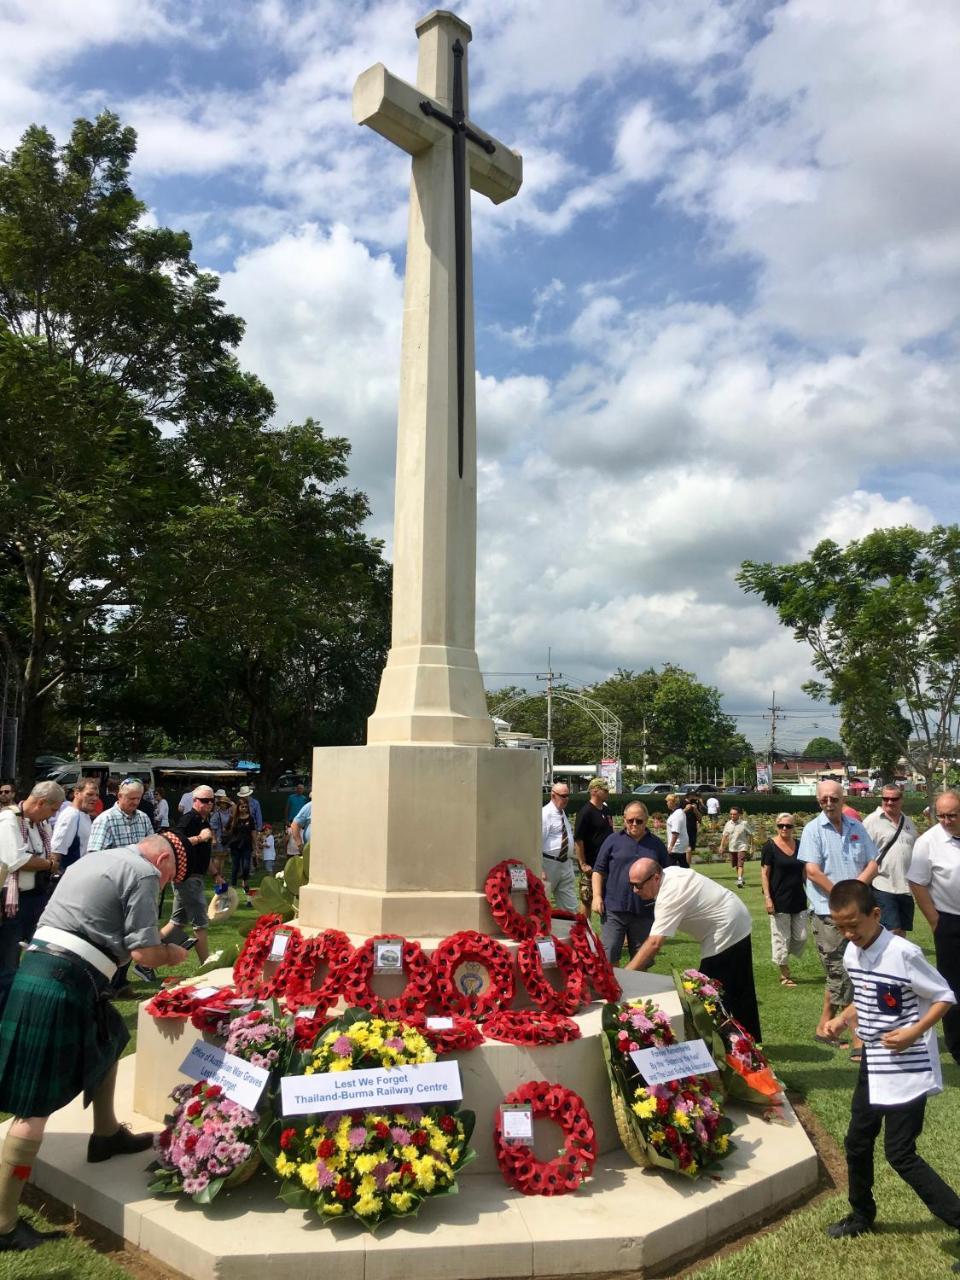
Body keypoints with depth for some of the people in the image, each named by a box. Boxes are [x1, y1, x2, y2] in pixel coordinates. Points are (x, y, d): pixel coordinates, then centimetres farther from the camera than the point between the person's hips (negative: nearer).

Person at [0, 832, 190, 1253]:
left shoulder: (93, 860, 20)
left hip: (37, 967, 9)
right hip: (64, 982, -9)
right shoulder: (143, 871, -6)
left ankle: (107, 1134, 40)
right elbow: (144, 952, -10)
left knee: (109, 1037, 27)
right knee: (37, 1105, -3)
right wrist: (173, 954, 11)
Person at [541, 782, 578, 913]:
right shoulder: (545, 814, -15)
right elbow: (538, 841, -20)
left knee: (570, 907, 9)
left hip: (566, 864, 8)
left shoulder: (562, 812, 12)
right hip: (549, 864, -8)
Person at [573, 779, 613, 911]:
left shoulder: (606, 810, 10)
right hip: (591, 865, -8)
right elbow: (578, 840, -18)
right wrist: (583, 864, -19)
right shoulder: (586, 812, -15)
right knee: (586, 899, 0)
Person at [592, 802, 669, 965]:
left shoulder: (657, 844, 9)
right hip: (614, 909, -2)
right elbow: (598, 871, 5)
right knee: (608, 957, -2)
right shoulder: (613, 840, 3)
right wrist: (597, 896, -6)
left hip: (644, 912, 2)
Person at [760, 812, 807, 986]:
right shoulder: (770, 846, -8)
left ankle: (784, 959, 30)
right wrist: (767, 897, -15)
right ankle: (784, 975, 15)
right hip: (779, 901, -5)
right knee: (781, 938, 2)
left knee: (801, 937, 5)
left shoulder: (799, 846, 6)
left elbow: (805, 871, 15)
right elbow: (764, 873, -9)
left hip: (798, 900, 5)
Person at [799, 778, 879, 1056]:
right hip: (829, 913, -5)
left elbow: (872, 864, 5)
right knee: (841, 975, -2)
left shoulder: (856, 827, 9)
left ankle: (825, 1027, 29)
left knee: (839, 975, 14)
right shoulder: (813, 829, -6)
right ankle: (859, 1040, 5)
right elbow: (812, 870, -13)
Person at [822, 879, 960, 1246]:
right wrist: (843, 1017, -1)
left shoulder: (903, 953, -22)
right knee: (857, 1142, 17)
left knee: (900, 1154, -4)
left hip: (907, 1068, -8)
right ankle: (862, 1215, 38)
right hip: (873, 1065, 8)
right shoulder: (851, 955, 1)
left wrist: (915, 1031, -24)